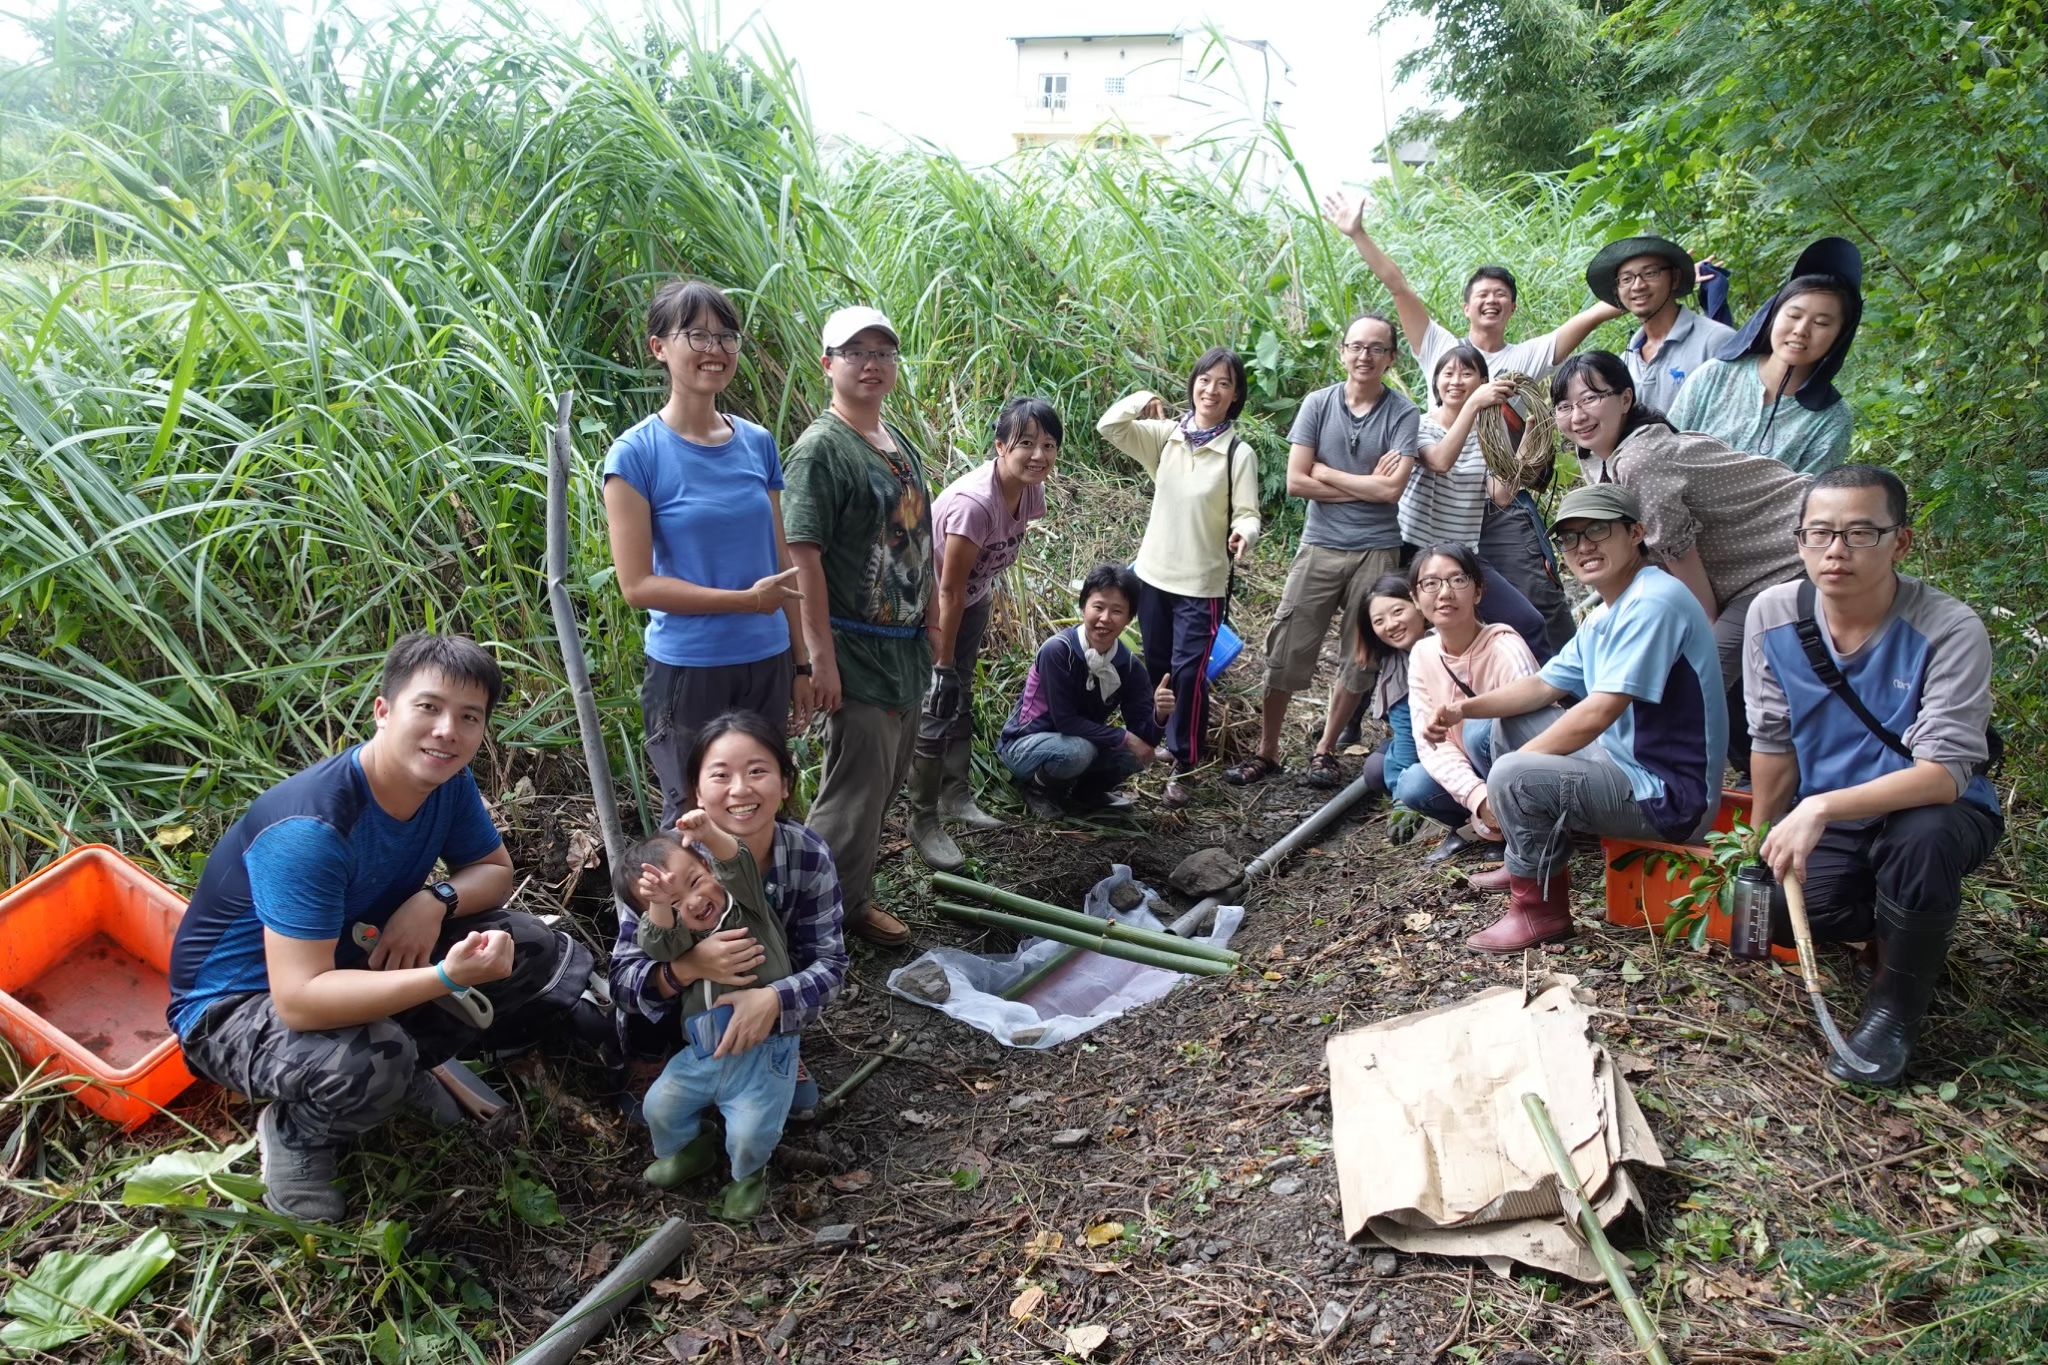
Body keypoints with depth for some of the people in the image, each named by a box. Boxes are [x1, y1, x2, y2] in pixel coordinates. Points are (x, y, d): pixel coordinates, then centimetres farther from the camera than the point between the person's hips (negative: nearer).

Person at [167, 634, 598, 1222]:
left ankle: (404, 1065, 8)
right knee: (367, 1067, -39)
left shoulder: (448, 782, -12)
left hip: (357, 957, 7)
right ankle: (295, 1134, -4)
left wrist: (435, 900, -20)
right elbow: (299, 1000, -40)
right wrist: (447, 978, -49)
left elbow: (495, 870, 3)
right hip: (238, 1002, -7)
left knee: (543, 952, -7)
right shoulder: (311, 829, -35)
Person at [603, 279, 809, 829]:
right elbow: (636, 584, -12)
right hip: (687, 671, -4)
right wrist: (746, 600, -16)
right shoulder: (636, 454, -9)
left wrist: (800, 664, 9)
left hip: (766, 664, 5)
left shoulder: (758, 444, 5)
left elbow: (783, 565, 9)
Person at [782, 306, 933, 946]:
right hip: (857, 651, -9)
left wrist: (928, 629, 18)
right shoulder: (820, 449, -15)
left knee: (886, 778, 17)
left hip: (906, 645, 9)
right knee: (857, 784, 0)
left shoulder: (901, 443, 11)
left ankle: (853, 896, 32)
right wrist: (821, 655, -22)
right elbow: (805, 555, -19)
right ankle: (836, 909, 17)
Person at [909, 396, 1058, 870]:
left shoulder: (1030, 492, -12)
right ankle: (923, 822, 7)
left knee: (961, 701, 19)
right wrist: (942, 664, -23)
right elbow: (949, 590, -29)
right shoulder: (975, 503, -36)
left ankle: (956, 797, 35)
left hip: (969, 600, 8)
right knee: (937, 709, -7)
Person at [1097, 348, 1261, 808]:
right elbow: (1108, 427, -4)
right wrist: (1143, 400, -19)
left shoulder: (1239, 454, -10)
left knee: (1189, 673, -3)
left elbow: (1247, 514, -12)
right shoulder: (1165, 435, 0)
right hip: (1154, 573, 4)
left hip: (1203, 583, -4)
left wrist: (1244, 533, -35)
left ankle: (1183, 768, 9)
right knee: (1155, 666, 18)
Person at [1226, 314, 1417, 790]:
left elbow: (1392, 488, -14)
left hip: (1377, 550, 0)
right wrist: (1365, 486, -7)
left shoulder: (1401, 412, -3)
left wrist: (1326, 472, -8)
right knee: (1286, 652, 0)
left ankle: (1325, 751, 23)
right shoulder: (1318, 404, 1)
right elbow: (1296, 482, -6)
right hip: (1320, 546, 1)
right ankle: (1266, 752, 10)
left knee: (1359, 660, 8)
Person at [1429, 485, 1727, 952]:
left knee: (1513, 777, -27)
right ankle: (1533, 860, 21)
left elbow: (1597, 714, -26)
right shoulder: (1605, 615, 11)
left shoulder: (1653, 601, -21)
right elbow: (1544, 686, 13)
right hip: (1623, 760, 10)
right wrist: (1466, 708, -4)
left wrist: (1511, 764, -17)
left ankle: (1540, 909, -5)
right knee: (1506, 724, 17)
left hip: (1671, 794, -10)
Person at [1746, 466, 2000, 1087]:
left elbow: (1944, 774, -29)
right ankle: (1883, 917, 14)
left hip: (1935, 811, -3)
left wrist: (1820, 809, -40)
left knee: (1921, 838, -37)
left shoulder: (1951, 632, -21)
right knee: (1779, 909, -25)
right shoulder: (1773, 615, -9)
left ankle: (1897, 1003, -9)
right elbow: (1772, 742, 1)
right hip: (1821, 821, 3)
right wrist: (1764, 842, 5)